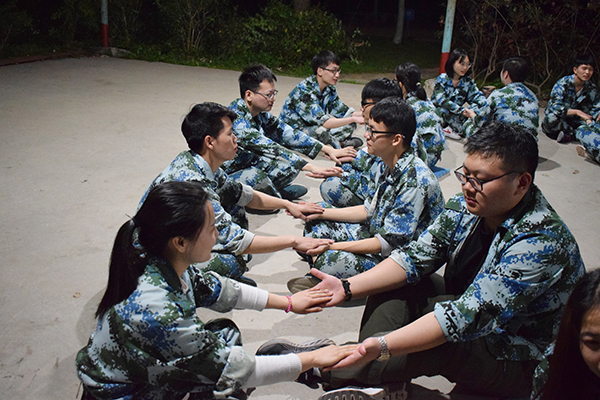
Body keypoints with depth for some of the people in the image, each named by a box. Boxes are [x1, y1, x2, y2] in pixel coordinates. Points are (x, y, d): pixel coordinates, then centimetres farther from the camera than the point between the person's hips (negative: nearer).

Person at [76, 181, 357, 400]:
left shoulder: (162, 261, -13)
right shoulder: (155, 310, -36)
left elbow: (219, 290, 5)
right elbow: (235, 370, -27)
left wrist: (288, 302, 10)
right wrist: (311, 359, -18)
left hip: (142, 372, 8)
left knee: (225, 331, 5)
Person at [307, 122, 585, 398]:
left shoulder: (541, 240, -31)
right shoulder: (466, 207, -8)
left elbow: (470, 315, -37)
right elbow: (415, 258, -7)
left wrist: (382, 345, -44)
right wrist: (347, 288, -20)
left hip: (519, 358, -7)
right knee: (394, 283, -5)